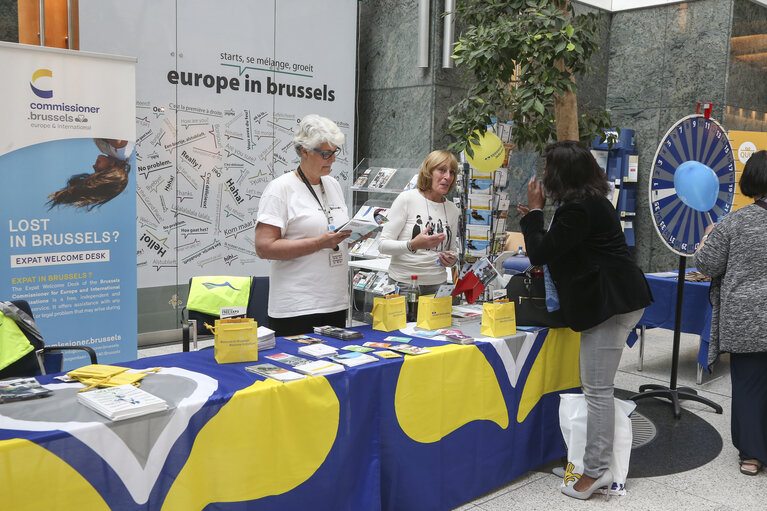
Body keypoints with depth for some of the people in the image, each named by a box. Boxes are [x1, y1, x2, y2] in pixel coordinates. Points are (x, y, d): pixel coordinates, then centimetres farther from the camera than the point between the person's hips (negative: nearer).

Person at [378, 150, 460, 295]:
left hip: (438, 285, 4)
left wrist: (452, 259, -2)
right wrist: (412, 245, -25)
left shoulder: (452, 210, 10)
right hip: (403, 283, -4)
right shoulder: (406, 199, -5)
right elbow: (383, 245, -8)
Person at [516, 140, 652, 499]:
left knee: (597, 389, -6)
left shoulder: (578, 208, -16)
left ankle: (595, 471, 0)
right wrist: (535, 219, 18)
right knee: (598, 386, 14)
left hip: (609, 303, -11)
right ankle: (598, 464, 21)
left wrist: (535, 209, -3)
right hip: (619, 299, 11)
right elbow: (563, 247, 24)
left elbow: (540, 254, -13)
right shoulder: (594, 201, 18)